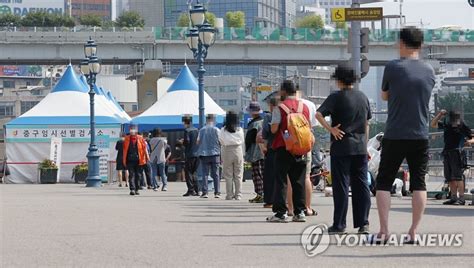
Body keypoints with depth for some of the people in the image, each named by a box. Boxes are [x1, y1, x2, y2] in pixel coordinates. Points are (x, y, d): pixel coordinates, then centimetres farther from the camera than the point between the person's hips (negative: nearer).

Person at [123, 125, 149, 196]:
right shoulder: (127, 139, 7)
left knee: (138, 175, 7)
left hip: (138, 160, 0)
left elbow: (144, 148, 1)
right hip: (130, 160, 0)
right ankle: (132, 189, -13)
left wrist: (147, 156, -12)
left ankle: (136, 189, 17)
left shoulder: (140, 139, 4)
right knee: (131, 175, -8)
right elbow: (124, 149, 11)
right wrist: (124, 160, 10)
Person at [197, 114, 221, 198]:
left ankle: (204, 192, -5)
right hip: (215, 153, 0)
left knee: (204, 174, 2)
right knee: (215, 174, 3)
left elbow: (198, 141, 0)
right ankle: (217, 192, 0)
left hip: (204, 154, 0)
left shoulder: (202, 130, 0)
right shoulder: (216, 130, -1)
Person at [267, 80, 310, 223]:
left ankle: (281, 212, -6)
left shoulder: (280, 108, -8)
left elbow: (274, 129, -12)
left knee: (281, 180, -1)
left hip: (283, 148, -5)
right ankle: (300, 212, 8)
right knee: (299, 180, 9)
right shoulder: (304, 107, 8)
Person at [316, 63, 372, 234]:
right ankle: (363, 223, 3)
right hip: (360, 147, 4)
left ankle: (339, 225, 2)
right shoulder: (363, 97, 10)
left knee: (341, 186, 0)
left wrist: (330, 129, -12)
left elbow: (319, 114, -19)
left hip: (341, 147, -4)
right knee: (361, 185, 6)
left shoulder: (336, 97, -7)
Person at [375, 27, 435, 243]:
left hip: (394, 137, -3)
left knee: (384, 183, 5)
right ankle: (414, 232, 0)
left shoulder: (393, 67, -7)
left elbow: (384, 96, 8)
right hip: (420, 137, 3)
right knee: (418, 184, 6)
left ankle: (383, 231, -2)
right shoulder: (429, 71, 5)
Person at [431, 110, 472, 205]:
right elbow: (433, 124, 22)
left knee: (457, 176, -12)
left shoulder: (463, 127, 0)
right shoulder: (447, 126, 14)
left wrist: (469, 141, -23)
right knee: (450, 178, 7)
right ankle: (454, 198, 13)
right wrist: (440, 114, 9)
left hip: (456, 153, -6)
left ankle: (461, 199, -14)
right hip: (447, 153, 6)